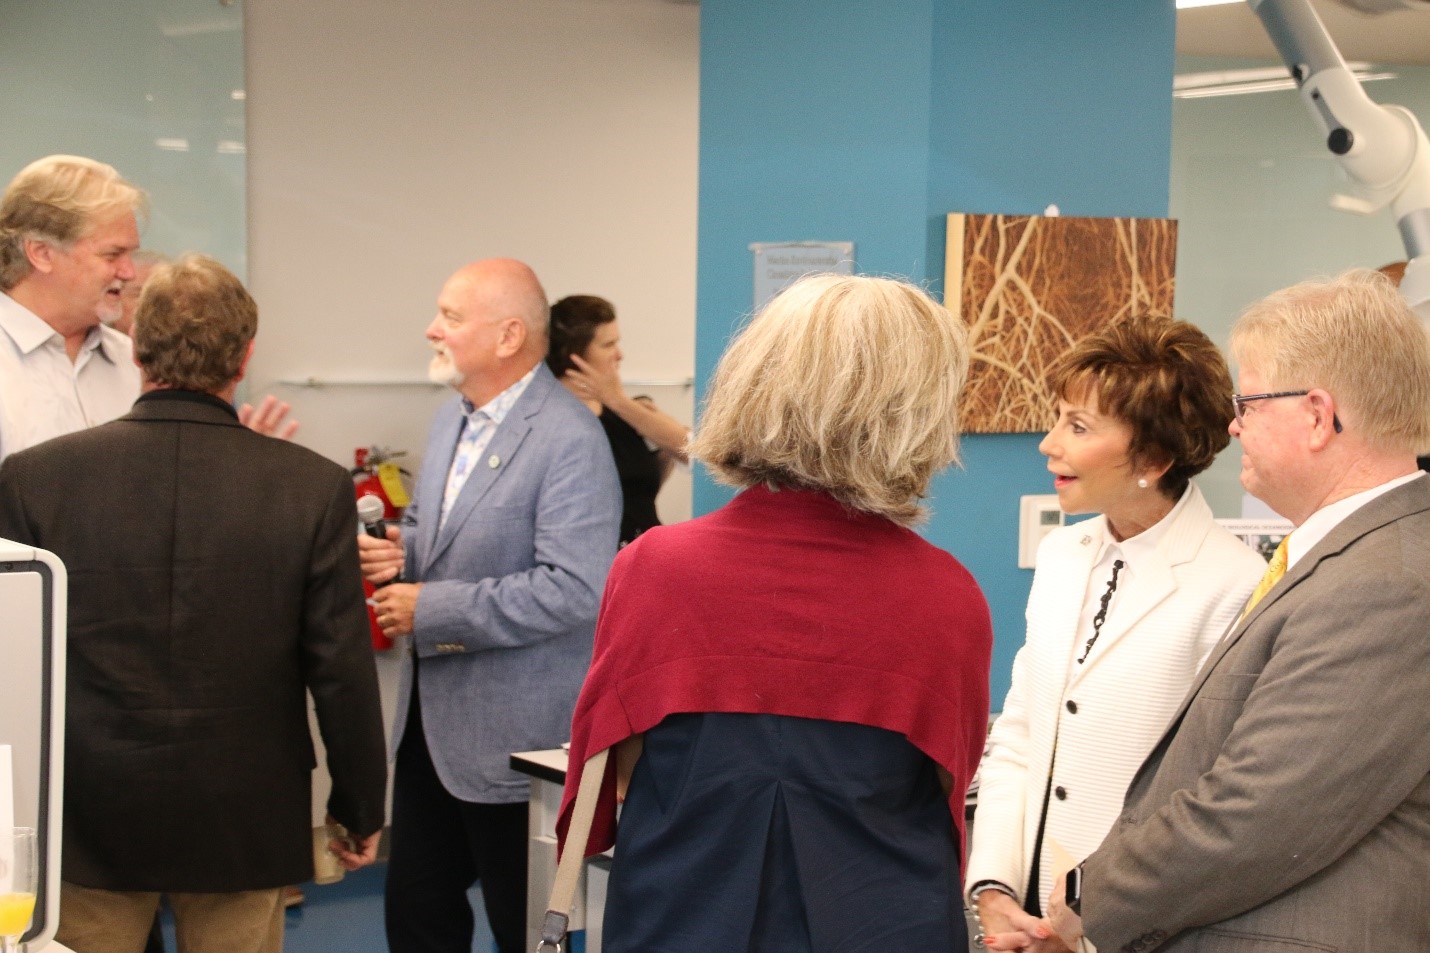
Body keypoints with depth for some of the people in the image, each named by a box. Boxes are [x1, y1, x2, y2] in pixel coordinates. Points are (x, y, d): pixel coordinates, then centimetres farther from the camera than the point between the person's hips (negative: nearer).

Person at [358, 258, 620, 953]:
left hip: (513, 734, -8)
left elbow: (576, 588, -27)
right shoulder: (452, 420, 10)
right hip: (429, 718, 8)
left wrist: (432, 609, -22)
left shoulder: (569, 440, -19)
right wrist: (402, 550, 0)